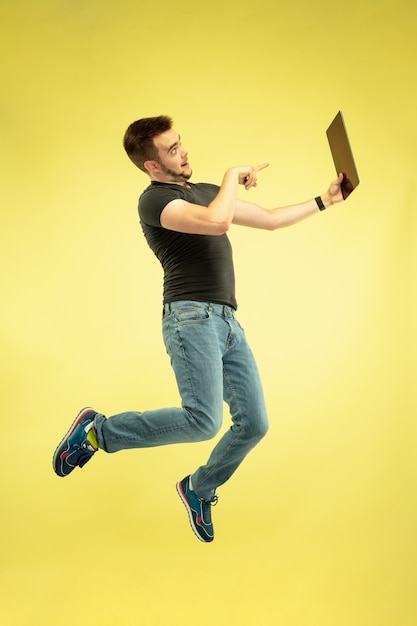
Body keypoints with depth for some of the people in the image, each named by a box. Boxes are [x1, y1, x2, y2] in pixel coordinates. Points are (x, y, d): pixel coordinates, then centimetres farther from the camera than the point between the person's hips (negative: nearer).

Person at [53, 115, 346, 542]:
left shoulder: (208, 193, 21)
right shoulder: (155, 200, -6)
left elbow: (271, 220, 28)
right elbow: (217, 222, -24)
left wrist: (325, 200, 27)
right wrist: (233, 175, -7)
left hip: (228, 323, 8)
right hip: (192, 317, -8)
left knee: (253, 424, 6)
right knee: (203, 421, -22)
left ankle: (199, 488, 30)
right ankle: (97, 432, -4)